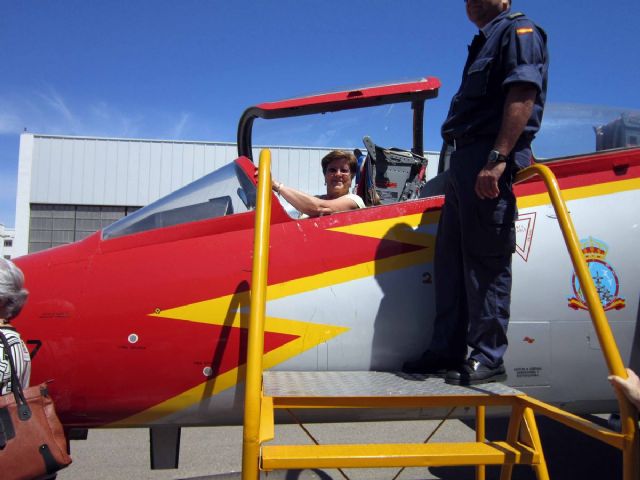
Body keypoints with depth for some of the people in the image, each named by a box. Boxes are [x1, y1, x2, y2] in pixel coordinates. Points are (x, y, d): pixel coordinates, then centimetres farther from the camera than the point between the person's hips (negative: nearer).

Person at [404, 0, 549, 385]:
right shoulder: (485, 42, 29)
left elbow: (523, 95, -15)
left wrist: (497, 159, -25)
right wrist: (463, 165, 19)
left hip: (490, 160, -10)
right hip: (466, 159, 10)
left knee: (486, 260, -9)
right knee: (450, 259, 8)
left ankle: (488, 358, -1)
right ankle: (448, 351, 15)